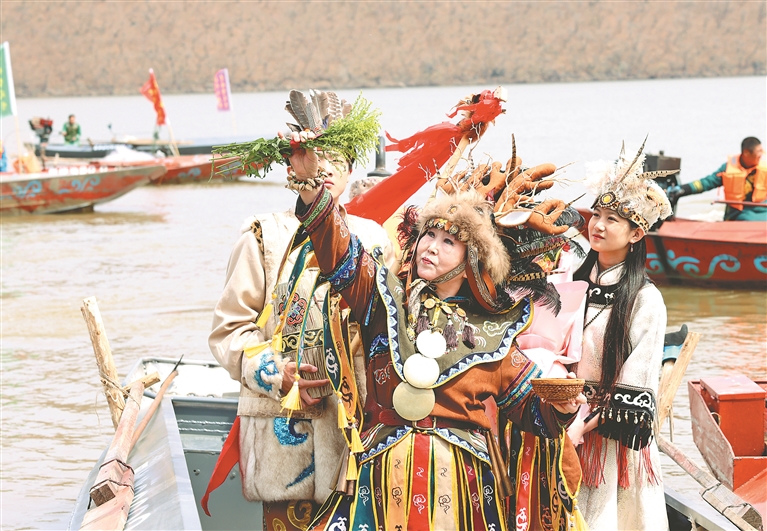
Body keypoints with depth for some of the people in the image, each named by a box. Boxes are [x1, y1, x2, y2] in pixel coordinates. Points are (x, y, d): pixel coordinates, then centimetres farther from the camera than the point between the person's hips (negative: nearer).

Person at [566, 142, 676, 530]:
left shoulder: (644, 300, -11)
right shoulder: (575, 284, 6)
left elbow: (636, 386, -13)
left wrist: (585, 427, -17)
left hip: (611, 435, -5)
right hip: (564, 422, 5)